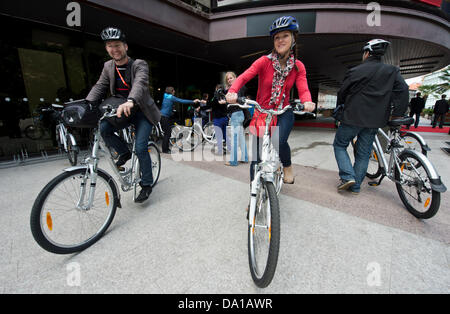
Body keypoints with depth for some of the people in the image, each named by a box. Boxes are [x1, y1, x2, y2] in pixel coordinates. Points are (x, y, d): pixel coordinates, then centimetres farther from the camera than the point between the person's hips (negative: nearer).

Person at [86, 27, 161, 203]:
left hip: (141, 112, -5)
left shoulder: (139, 64, -12)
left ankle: (147, 184, 4)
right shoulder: (108, 66, 7)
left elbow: (140, 83, -32)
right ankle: (124, 152, 7)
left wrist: (130, 101, -52)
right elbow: (99, 87, 1)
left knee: (140, 148, -15)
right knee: (104, 128, -21)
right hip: (121, 111, 5)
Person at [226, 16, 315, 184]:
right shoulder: (264, 61, -7)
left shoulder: (298, 66, 0)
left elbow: (303, 90, -11)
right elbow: (243, 77, -20)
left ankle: (288, 167, 3)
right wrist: (232, 92, -41)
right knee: (257, 156, 1)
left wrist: (307, 102, -35)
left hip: (283, 113, 1)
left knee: (280, 141, -30)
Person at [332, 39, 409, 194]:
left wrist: (339, 107, 22)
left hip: (352, 118, -4)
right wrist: (397, 115, 2)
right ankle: (356, 186, 16)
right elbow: (403, 91, 0)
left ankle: (348, 176, -5)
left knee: (339, 145, 11)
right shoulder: (393, 71, 9)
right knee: (363, 153, 11)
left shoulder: (355, 71, -3)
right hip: (375, 121, 5)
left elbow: (342, 93, 4)